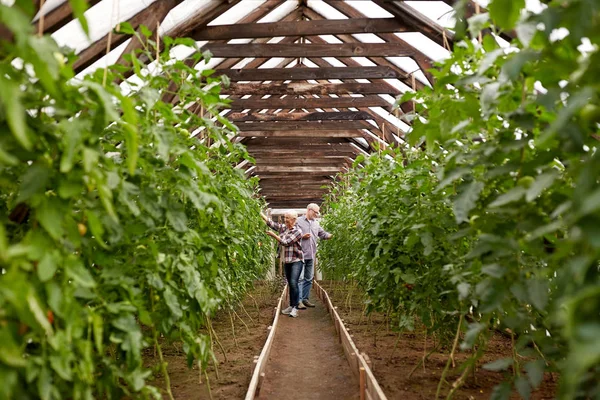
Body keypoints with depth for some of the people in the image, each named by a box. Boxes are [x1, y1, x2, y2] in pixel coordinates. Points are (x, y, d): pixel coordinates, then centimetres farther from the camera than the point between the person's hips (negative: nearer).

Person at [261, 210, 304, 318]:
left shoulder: (297, 231, -11)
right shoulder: (283, 227, 7)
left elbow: (286, 242, -17)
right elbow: (270, 222, 6)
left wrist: (274, 235, -16)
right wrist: (260, 213, -1)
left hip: (296, 261, -6)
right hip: (286, 261, 6)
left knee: (294, 283, -18)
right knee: (290, 284, 12)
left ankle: (295, 308, -15)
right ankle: (291, 306, 20)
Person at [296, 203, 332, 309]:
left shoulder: (316, 223, 16)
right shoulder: (298, 221, -4)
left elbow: (323, 234, 17)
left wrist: (332, 235, 0)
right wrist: (301, 236, -16)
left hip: (311, 256, 7)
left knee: (309, 279, 12)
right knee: (300, 278, -7)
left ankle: (305, 299, 21)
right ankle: (298, 301, -5)